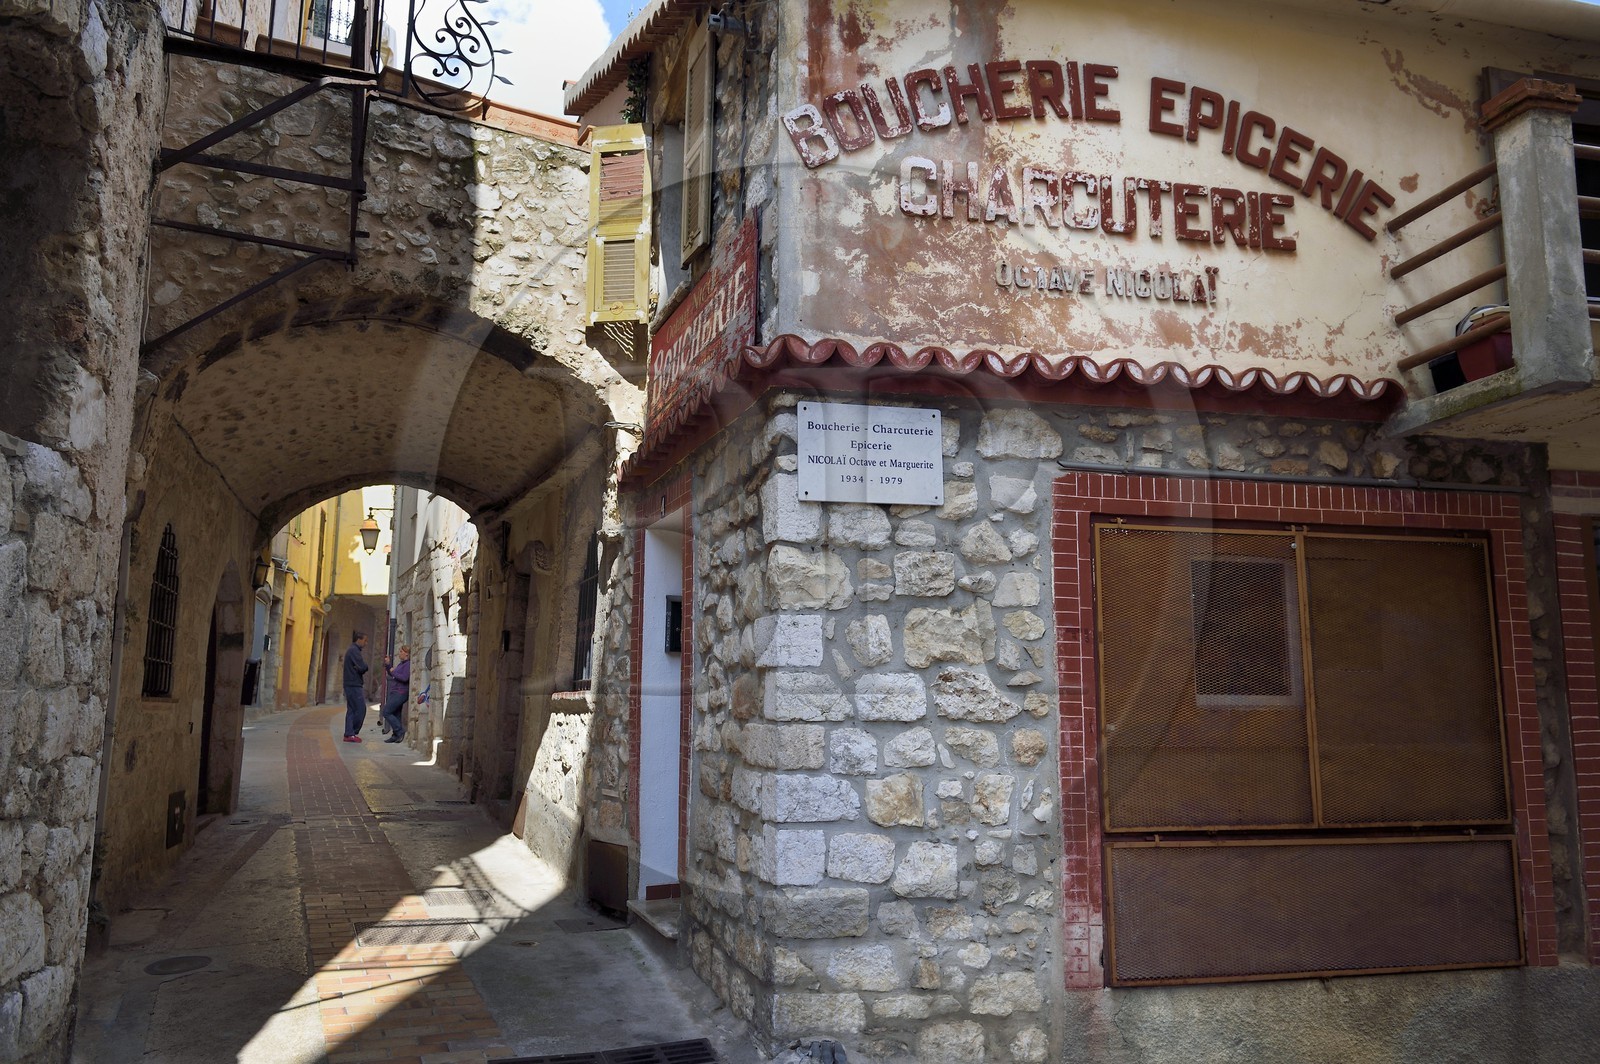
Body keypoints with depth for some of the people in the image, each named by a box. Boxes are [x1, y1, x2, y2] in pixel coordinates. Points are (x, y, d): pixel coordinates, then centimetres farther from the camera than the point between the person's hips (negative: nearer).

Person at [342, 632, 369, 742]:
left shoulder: (351, 650, 20)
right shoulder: (354, 651, -13)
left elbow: (359, 668, 17)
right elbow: (362, 667, -21)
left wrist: (362, 669, -3)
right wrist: (365, 665, -1)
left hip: (350, 684, 10)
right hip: (354, 685, -10)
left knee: (351, 710, 8)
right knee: (360, 709, -7)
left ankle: (349, 734, 7)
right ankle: (352, 733, -4)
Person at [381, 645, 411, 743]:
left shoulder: (408, 664, -14)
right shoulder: (401, 663, 17)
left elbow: (404, 678, -24)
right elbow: (392, 675, 26)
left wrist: (393, 672, -13)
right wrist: (387, 665, 13)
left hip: (400, 693, -10)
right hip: (395, 693, 10)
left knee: (386, 712, -10)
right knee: (396, 715, 8)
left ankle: (400, 731, -6)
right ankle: (396, 736, 10)